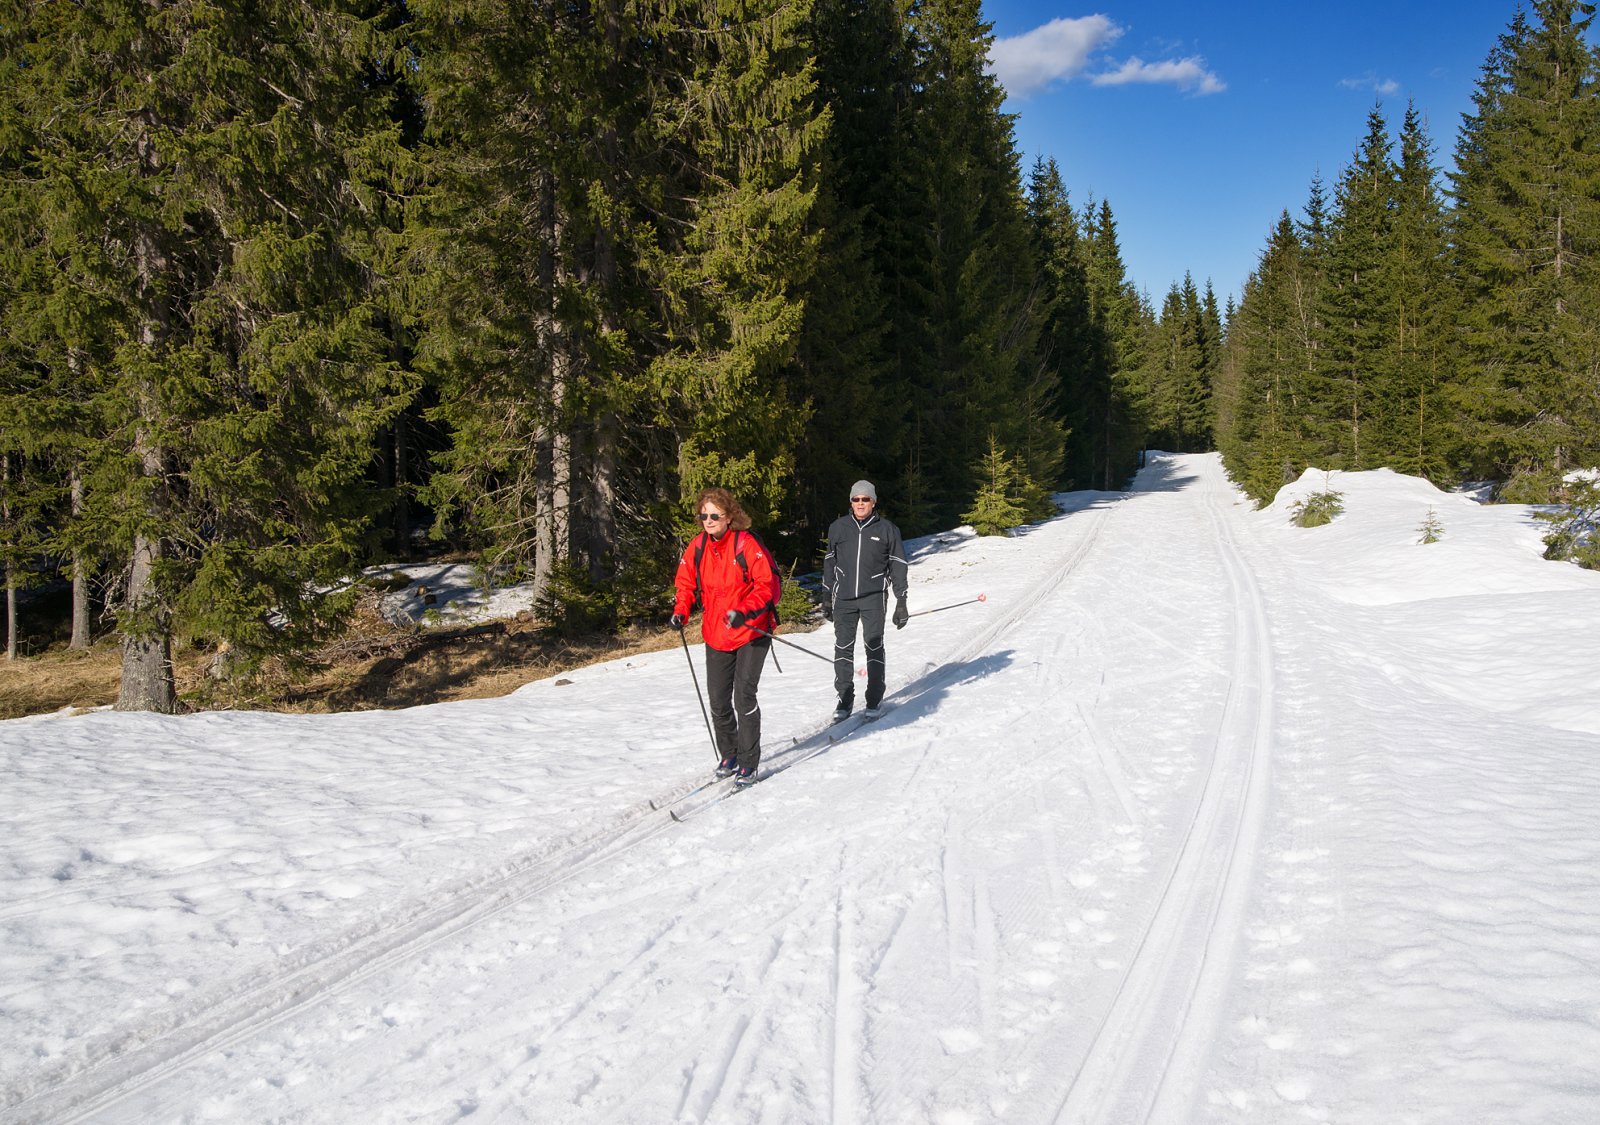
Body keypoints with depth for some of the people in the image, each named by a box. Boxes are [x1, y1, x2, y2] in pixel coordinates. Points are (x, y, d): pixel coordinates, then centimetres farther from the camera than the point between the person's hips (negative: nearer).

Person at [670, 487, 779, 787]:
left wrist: (744, 610, -30)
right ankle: (729, 755, 29)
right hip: (716, 636, 6)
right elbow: (686, 583, 10)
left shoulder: (746, 544, -16)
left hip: (751, 633, -6)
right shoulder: (697, 546, 0)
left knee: (744, 696, -10)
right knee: (718, 700, 10)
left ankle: (748, 762, 2)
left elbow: (767, 584, -17)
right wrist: (681, 611, -8)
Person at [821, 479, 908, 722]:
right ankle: (845, 699, 14)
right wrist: (827, 599, 12)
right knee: (843, 648, 3)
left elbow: (898, 567, 4)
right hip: (844, 597, 2)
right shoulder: (838, 528, 5)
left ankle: (874, 701, 6)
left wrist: (901, 603, 1)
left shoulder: (887, 529, 1)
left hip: (874, 597, -2)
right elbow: (829, 563, 13)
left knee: (874, 646, -3)